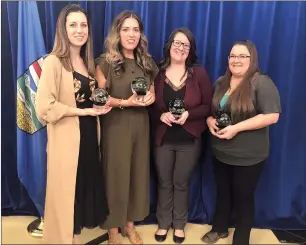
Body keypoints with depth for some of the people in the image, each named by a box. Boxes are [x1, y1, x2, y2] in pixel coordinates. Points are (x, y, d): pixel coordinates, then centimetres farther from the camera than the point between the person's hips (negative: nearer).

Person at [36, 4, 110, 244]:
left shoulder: (88, 62, 11)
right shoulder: (54, 62, -13)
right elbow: (44, 107, -19)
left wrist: (100, 105, 1)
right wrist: (83, 111, -17)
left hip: (89, 134, 7)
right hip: (67, 139, -7)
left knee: (87, 185, 15)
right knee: (66, 191, 7)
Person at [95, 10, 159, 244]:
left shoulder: (147, 62, 10)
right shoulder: (106, 62, -6)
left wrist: (149, 98, -6)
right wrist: (126, 102, -21)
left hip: (140, 126, 5)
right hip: (116, 126, -5)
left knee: (138, 173, 10)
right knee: (116, 175, 3)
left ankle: (129, 224, 30)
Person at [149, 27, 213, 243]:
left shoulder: (199, 73, -6)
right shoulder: (157, 73, -4)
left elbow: (208, 106, -5)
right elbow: (149, 105, 0)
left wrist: (188, 114, -20)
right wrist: (161, 115, -19)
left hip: (189, 140, 0)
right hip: (163, 139, 1)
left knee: (181, 183, 15)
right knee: (164, 183, 14)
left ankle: (179, 224, 36)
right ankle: (163, 223, 36)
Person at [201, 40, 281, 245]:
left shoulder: (262, 83, -15)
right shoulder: (221, 83, 7)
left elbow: (272, 116, -22)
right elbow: (210, 108, 17)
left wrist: (236, 128, -25)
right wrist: (210, 120, -6)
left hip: (248, 156, -6)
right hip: (220, 152, 6)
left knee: (243, 197, 10)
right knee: (223, 192, 21)